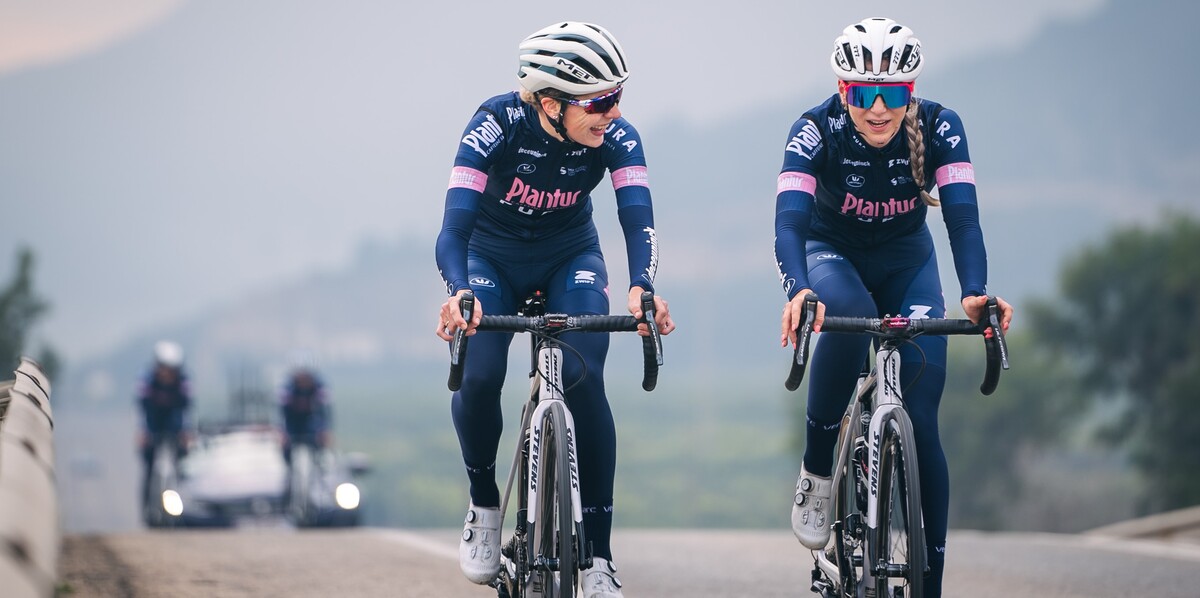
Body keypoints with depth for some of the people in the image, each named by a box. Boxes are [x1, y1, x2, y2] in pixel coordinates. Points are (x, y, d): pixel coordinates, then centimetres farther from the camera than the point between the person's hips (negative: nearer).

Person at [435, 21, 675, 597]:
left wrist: (641, 287, -55)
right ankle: (483, 506, 3)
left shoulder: (616, 136, -24)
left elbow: (637, 219, -33)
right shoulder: (497, 124, -30)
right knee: (478, 374, -25)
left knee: (583, 377, -22)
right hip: (492, 260, -1)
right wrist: (459, 293, -57)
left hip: (570, 259, 1)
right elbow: (455, 225, -37)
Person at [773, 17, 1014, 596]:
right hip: (832, 253, -1)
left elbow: (962, 216, -33)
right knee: (847, 316, -38)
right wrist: (798, 291, -58)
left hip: (906, 261, 1)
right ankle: (815, 472, -21)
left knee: (919, 419, -11)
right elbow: (789, 222, -38)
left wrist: (974, 292, -51)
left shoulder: (939, 128, -24)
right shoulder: (816, 130, -27)